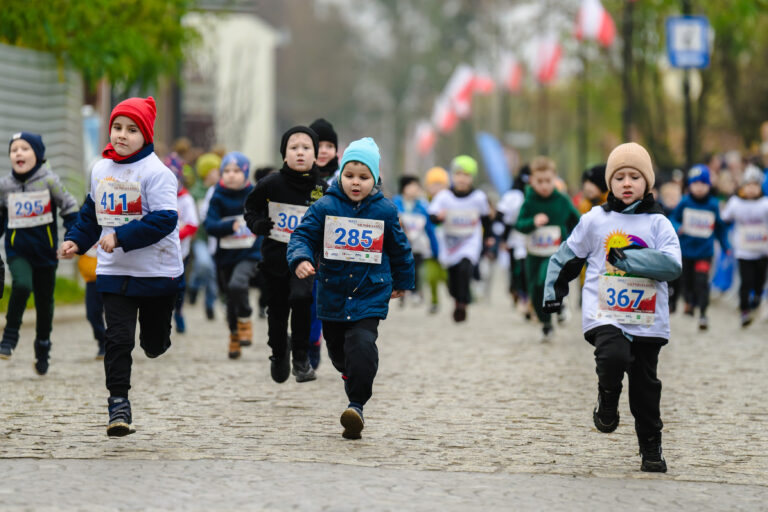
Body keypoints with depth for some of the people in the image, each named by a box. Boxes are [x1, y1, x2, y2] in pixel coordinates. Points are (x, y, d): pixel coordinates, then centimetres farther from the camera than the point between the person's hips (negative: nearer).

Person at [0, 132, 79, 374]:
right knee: (21, 285, -29)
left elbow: (69, 207, 1)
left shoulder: (49, 181, -8)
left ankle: (43, 351, 30)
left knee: (44, 304, 11)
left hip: (45, 252, 1)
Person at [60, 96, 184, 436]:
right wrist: (76, 241, 6)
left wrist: (121, 236, -25)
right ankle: (118, 403, -2)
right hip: (114, 271, 4)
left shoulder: (156, 172, -14)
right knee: (118, 338, -8)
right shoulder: (101, 169, 6)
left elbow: (164, 219, -22)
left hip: (158, 271, -4)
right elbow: (91, 213, 20)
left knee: (155, 343, 9)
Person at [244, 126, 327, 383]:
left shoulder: (322, 189, -3)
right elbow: (251, 206, 11)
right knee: (277, 311, 11)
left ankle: (301, 357, -11)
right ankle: (279, 353, 40)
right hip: (275, 256, 1)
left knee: (301, 297, -26)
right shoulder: (271, 185, -5)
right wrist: (256, 224, -7)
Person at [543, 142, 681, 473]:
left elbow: (672, 265, -10)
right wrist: (555, 289, 11)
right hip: (604, 315, -1)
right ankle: (607, 399, 2)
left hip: (647, 319, 1)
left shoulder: (658, 223, 4)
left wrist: (627, 257, -16)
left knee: (645, 386, 5)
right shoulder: (595, 220, 7)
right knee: (614, 356, -29)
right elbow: (567, 256, 18)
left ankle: (651, 448, 22)